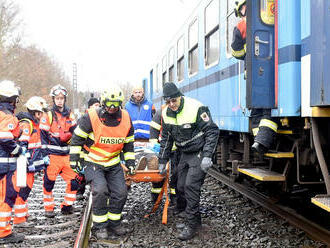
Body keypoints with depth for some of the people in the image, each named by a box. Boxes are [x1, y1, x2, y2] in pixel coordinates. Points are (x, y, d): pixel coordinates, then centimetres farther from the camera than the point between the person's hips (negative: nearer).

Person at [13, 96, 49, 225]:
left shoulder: (35, 124, 17)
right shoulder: (26, 124, -14)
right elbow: (22, 145, -21)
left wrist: (44, 158, 26)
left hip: (32, 165, 10)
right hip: (26, 165, -10)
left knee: (26, 188, 17)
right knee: (23, 189, -7)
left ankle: (23, 213, 28)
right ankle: (19, 219, -2)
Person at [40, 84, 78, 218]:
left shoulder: (70, 115, 11)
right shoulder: (48, 116, -1)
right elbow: (43, 137, -3)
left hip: (67, 155, 4)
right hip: (52, 155, -4)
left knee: (74, 180, 1)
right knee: (49, 182, 2)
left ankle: (67, 206, 16)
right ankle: (48, 208, 18)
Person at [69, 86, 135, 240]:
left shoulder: (125, 119, -1)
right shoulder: (91, 117, -14)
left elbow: (128, 142, 12)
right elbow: (77, 137, -5)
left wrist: (130, 161, 11)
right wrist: (74, 158, -6)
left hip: (114, 164, 4)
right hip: (94, 162, -4)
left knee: (120, 193, 1)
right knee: (100, 190, -20)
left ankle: (114, 223, 21)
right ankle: (99, 226, -4)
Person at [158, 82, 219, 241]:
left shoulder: (196, 108, -20)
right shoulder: (166, 113, 1)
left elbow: (212, 131, -16)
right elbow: (166, 139, 13)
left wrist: (207, 156, -22)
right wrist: (162, 161, 14)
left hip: (200, 153, -7)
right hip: (185, 154, 7)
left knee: (191, 186, -13)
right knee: (181, 187, 7)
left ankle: (193, 224, -3)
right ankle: (193, 214, 26)